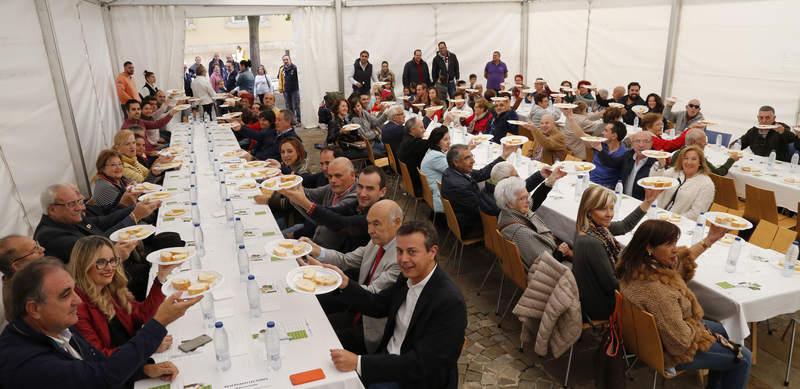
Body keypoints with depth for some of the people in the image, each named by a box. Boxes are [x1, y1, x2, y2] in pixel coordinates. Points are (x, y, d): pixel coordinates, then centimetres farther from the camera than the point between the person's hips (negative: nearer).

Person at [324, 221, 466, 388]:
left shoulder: (450, 302, -27)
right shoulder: (409, 276, -4)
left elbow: (420, 364, -28)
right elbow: (378, 306, 10)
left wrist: (359, 363, -33)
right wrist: (345, 283, -6)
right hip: (389, 359, 6)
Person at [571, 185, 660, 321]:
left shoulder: (595, 226, -7)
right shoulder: (591, 242, -32)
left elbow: (625, 226, 9)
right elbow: (611, 285, -24)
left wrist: (648, 202, 0)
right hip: (599, 307, -7)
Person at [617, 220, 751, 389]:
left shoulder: (637, 265, -14)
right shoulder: (658, 291, -42)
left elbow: (681, 260, 8)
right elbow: (681, 340, -31)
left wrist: (709, 240, 8)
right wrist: (699, 325, -11)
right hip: (674, 351, -9)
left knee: (720, 329, 30)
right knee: (743, 358, 11)